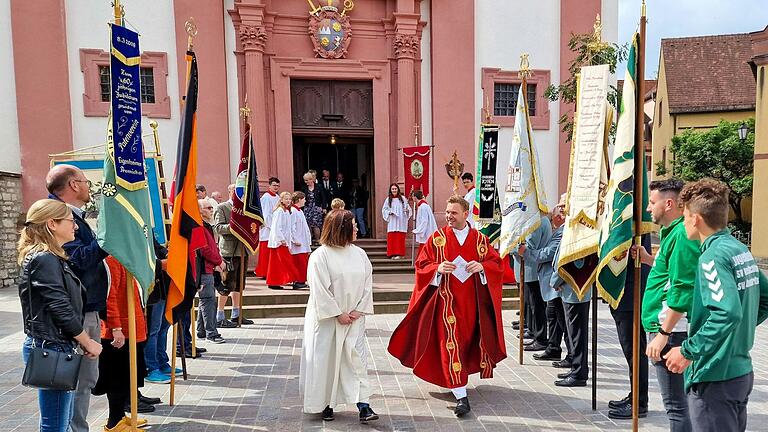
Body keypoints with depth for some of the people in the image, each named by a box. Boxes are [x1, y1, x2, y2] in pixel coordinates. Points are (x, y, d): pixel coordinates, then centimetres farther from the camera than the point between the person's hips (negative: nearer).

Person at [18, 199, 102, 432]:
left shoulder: (51, 258, 14)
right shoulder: (44, 259, -17)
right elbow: (61, 310, -20)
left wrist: (84, 340, 12)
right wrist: (88, 343, -9)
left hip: (54, 347, 10)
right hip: (51, 349, -10)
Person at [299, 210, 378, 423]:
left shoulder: (359, 254, 4)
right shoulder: (320, 255, -11)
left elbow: (367, 284, 5)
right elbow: (320, 289, -14)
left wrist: (359, 310, -5)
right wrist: (338, 314, -13)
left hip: (354, 318, 4)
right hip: (327, 318, -3)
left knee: (357, 358, -1)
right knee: (326, 359, 6)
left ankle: (363, 406, 3)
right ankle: (327, 404, 25)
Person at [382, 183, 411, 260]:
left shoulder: (402, 198, 4)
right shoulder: (388, 199, 6)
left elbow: (407, 207, 7)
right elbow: (384, 209, 9)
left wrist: (407, 210, -15)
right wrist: (389, 212, -9)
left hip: (401, 222, -1)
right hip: (392, 223, 1)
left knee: (400, 238, -2)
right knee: (392, 238, -1)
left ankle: (399, 253, 2)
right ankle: (392, 254, 5)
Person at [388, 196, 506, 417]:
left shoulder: (479, 239, 5)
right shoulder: (437, 238, 0)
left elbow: (497, 263, 6)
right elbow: (421, 265, 0)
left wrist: (482, 266, -14)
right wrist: (438, 268, -20)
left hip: (472, 302, 3)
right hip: (447, 300, -2)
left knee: (467, 340, 13)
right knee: (450, 343, -9)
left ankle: (458, 381, 40)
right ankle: (461, 397, -7)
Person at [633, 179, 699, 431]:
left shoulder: (682, 235, -17)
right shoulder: (672, 231, 14)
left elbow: (682, 290, -22)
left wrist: (663, 333, -21)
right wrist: (649, 260, 11)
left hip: (671, 330, -10)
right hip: (663, 326, 10)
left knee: (676, 405, -1)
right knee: (676, 402, 20)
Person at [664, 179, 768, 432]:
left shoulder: (713, 255, -20)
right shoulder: (741, 250, 6)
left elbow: (727, 313, -30)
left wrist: (687, 352, -23)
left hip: (715, 378, -9)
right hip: (742, 371, 9)